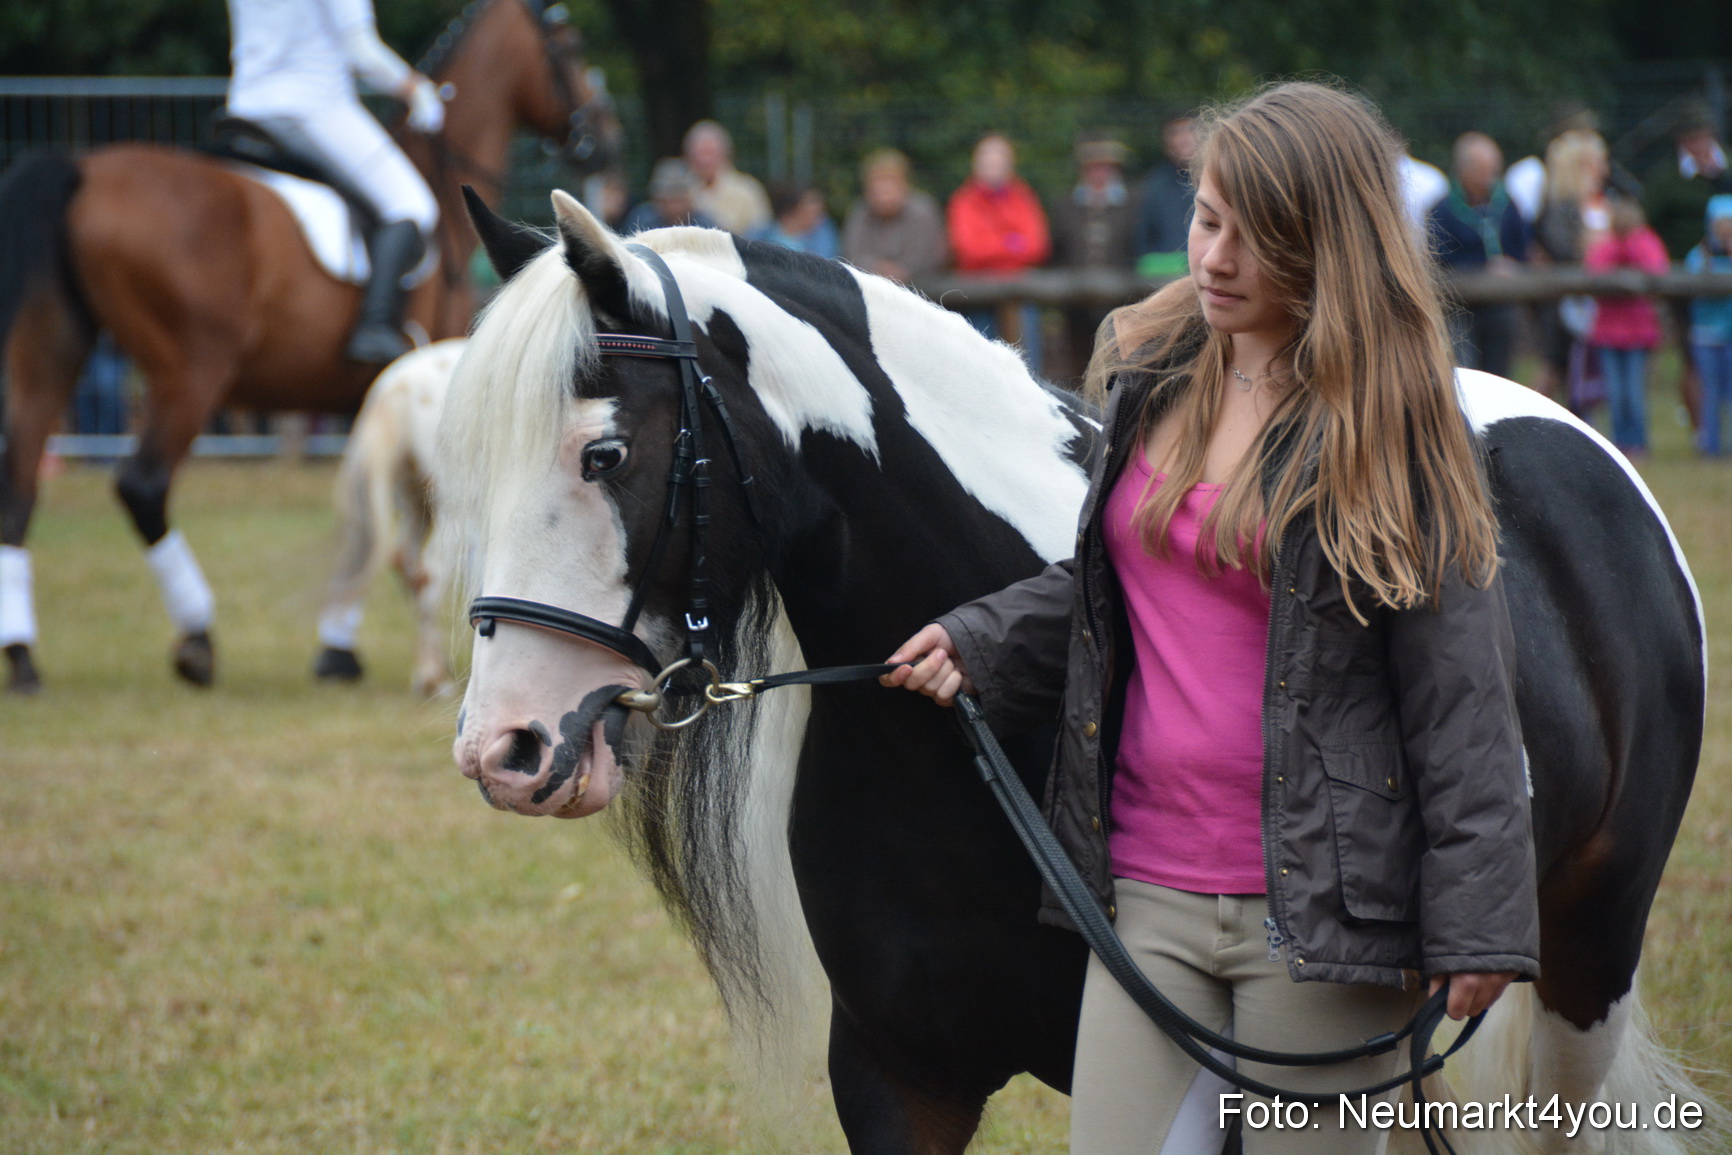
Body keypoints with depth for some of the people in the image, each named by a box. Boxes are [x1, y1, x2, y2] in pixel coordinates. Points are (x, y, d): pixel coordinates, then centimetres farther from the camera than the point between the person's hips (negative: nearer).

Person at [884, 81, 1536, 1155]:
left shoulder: (1395, 425, -7)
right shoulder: (1152, 373, 9)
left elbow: (1461, 685, -9)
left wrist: (1476, 922, -13)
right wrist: (976, 643, 9)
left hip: (1316, 905, -5)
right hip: (1148, 890, 5)